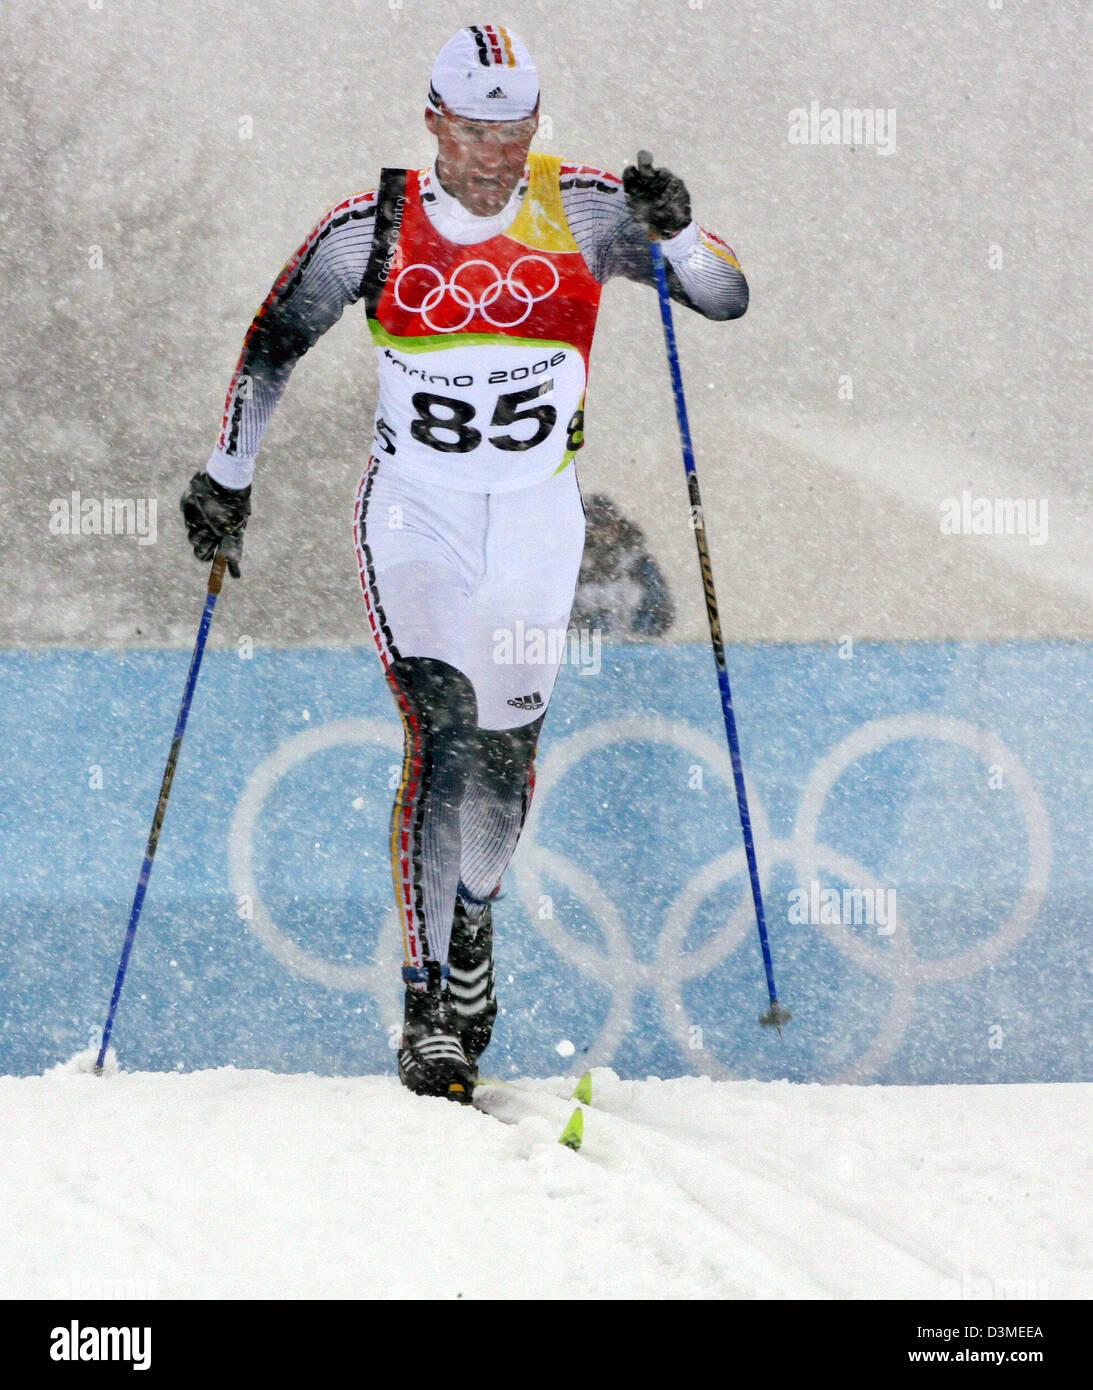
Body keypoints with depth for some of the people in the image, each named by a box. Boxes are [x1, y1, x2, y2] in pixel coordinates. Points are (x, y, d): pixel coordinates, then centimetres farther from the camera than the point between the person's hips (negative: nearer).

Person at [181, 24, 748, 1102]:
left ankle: (469, 911, 35)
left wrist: (676, 231, -25)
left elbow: (727, 299, -6)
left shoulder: (583, 213, -6)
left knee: (504, 748, 3)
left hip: (537, 518, 2)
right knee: (440, 732, -16)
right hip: (413, 514, -1)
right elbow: (274, 341, 5)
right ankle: (429, 1003, -12)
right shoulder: (374, 229, -7)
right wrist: (227, 477, 4)